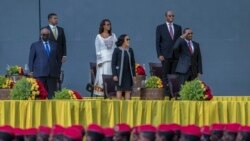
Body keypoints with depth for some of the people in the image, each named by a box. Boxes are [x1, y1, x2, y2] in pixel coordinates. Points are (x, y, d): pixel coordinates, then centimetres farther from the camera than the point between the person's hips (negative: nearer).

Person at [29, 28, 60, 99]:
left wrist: (58, 71, 12)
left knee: (52, 93, -3)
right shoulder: (35, 45, 10)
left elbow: (57, 58, 19)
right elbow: (31, 59, 7)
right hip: (40, 73, -3)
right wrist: (31, 71, -2)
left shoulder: (54, 45, 18)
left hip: (52, 74, 3)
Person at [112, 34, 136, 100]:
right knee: (119, 89, -1)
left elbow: (133, 63, 12)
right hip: (120, 72, -4)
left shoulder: (130, 50, 7)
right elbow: (113, 63, -5)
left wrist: (134, 75, 8)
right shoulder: (117, 50, -5)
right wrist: (114, 75, -12)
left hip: (128, 73, 4)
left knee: (128, 90, 1)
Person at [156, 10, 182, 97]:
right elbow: (158, 42, 2)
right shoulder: (160, 28, 6)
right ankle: (167, 94, -6)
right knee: (166, 76, -4)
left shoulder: (178, 27, 14)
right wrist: (159, 55, -8)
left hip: (176, 55, 2)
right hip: (165, 56, -2)